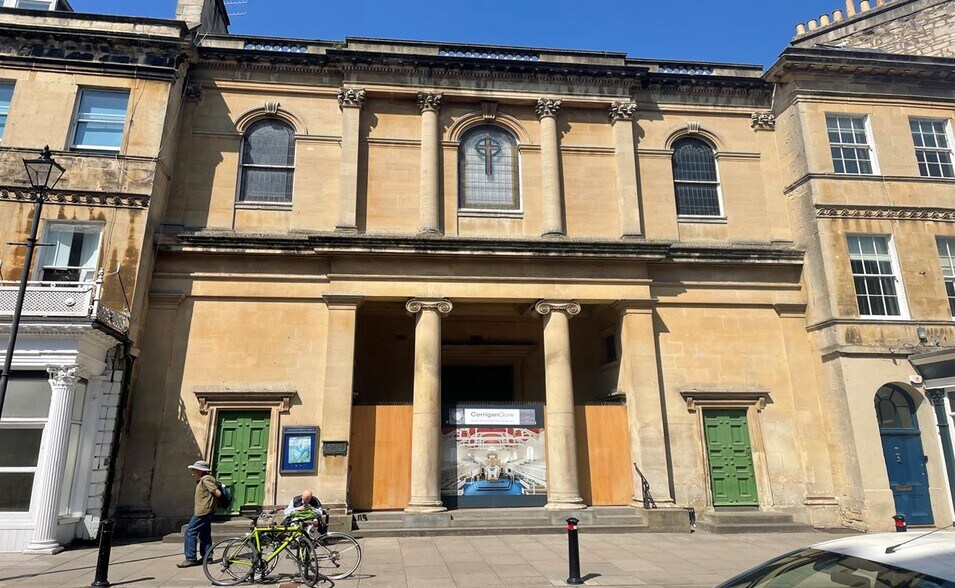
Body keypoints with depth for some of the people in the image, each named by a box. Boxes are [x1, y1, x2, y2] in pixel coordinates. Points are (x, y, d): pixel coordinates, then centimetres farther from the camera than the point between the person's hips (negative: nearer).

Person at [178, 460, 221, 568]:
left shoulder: (206, 479, -16)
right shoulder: (201, 480, 16)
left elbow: (218, 493, -19)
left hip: (203, 511, -10)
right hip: (204, 511, 10)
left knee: (190, 532, -7)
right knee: (205, 534, 13)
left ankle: (190, 558, -5)